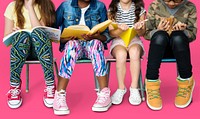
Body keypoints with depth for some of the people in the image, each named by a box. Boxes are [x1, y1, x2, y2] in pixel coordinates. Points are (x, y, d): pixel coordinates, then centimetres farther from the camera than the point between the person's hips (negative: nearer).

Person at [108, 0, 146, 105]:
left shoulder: (139, 8, 3)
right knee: (121, 54, -35)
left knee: (134, 52, -35)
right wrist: (120, 29, -25)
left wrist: (139, 29, -23)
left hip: (135, 40, 0)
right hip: (118, 41, 0)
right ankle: (121, 88, -20)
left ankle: (134, 88, -29)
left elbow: (142, 33, 2)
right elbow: (111, 33, -2)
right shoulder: (112, 9, 2)